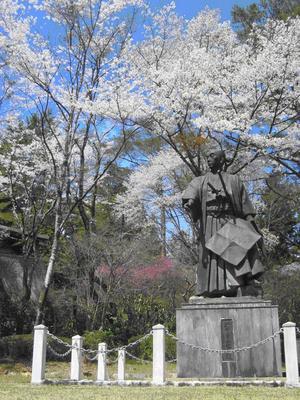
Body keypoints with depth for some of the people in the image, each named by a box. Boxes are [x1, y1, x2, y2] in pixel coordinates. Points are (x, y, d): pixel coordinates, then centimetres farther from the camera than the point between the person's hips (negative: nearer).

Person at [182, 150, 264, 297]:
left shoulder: (234, 180, 18)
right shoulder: (200, 181, 18)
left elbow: (245, 205, 12)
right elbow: (190, 195, -5)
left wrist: (253, 226, 0)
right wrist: (189, 203, -30)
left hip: (229, 224, -1)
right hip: (209, 225, 2)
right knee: (211, 260, -8)